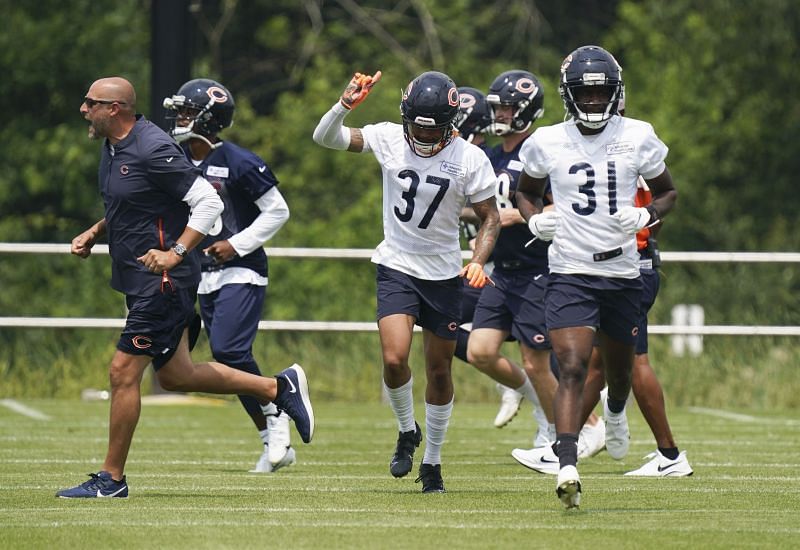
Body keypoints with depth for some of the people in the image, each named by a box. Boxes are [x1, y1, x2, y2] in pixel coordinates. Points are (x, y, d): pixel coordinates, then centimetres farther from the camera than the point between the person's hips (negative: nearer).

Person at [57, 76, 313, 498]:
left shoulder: (152, 150, -20)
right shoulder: (113, 148, 10)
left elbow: (208, 202, -19)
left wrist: (176, 252, -25)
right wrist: (94, 234, 12)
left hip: (162, 282, -10)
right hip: (139, 281, 10)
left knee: (123, 373, -7)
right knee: (175, 375, 16)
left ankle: (111, 478, 2)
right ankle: (278, 388, 27)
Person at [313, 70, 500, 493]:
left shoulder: (469, 159, -11)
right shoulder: (388, 139, -8)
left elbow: (490, 218, -3)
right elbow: (325, 137, -6)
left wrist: (478, 261, -20)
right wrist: (345, 105, -26)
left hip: (444, 274, 0)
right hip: (396, 268, 0)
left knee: (439, 370, 8)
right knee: (394, 359, -18)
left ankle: (432, 461, 25)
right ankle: (407, 432, 12)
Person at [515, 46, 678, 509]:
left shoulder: (638, 138, -1)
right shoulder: (547, 143, -1)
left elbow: (668, 192, 11)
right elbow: (526, 192, 16)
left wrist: (646, 217, -10)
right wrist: (535, 220, -6)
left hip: (623, 273, 2)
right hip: (570, 274, -2)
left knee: (620, 367, 18)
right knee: (572, 369, -18)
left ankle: (616, 412, 54)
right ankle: (567, 467, -26)